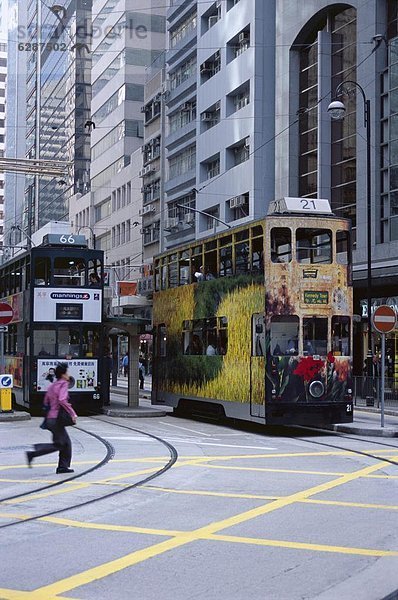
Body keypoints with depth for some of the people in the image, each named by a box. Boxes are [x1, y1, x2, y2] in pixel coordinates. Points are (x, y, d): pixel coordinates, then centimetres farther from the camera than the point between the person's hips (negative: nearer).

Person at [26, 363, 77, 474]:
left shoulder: (52, 385, 16)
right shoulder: (63, 384, -11)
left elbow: (46, 402, 18)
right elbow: (62, 400, -26)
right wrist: (72, 413, -23)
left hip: (50, 418, 9)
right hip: (56, 419, -9)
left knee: (66, 442, 12)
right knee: (58, 444, -5)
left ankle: (63, 466, 12)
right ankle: (33, 453, -10)